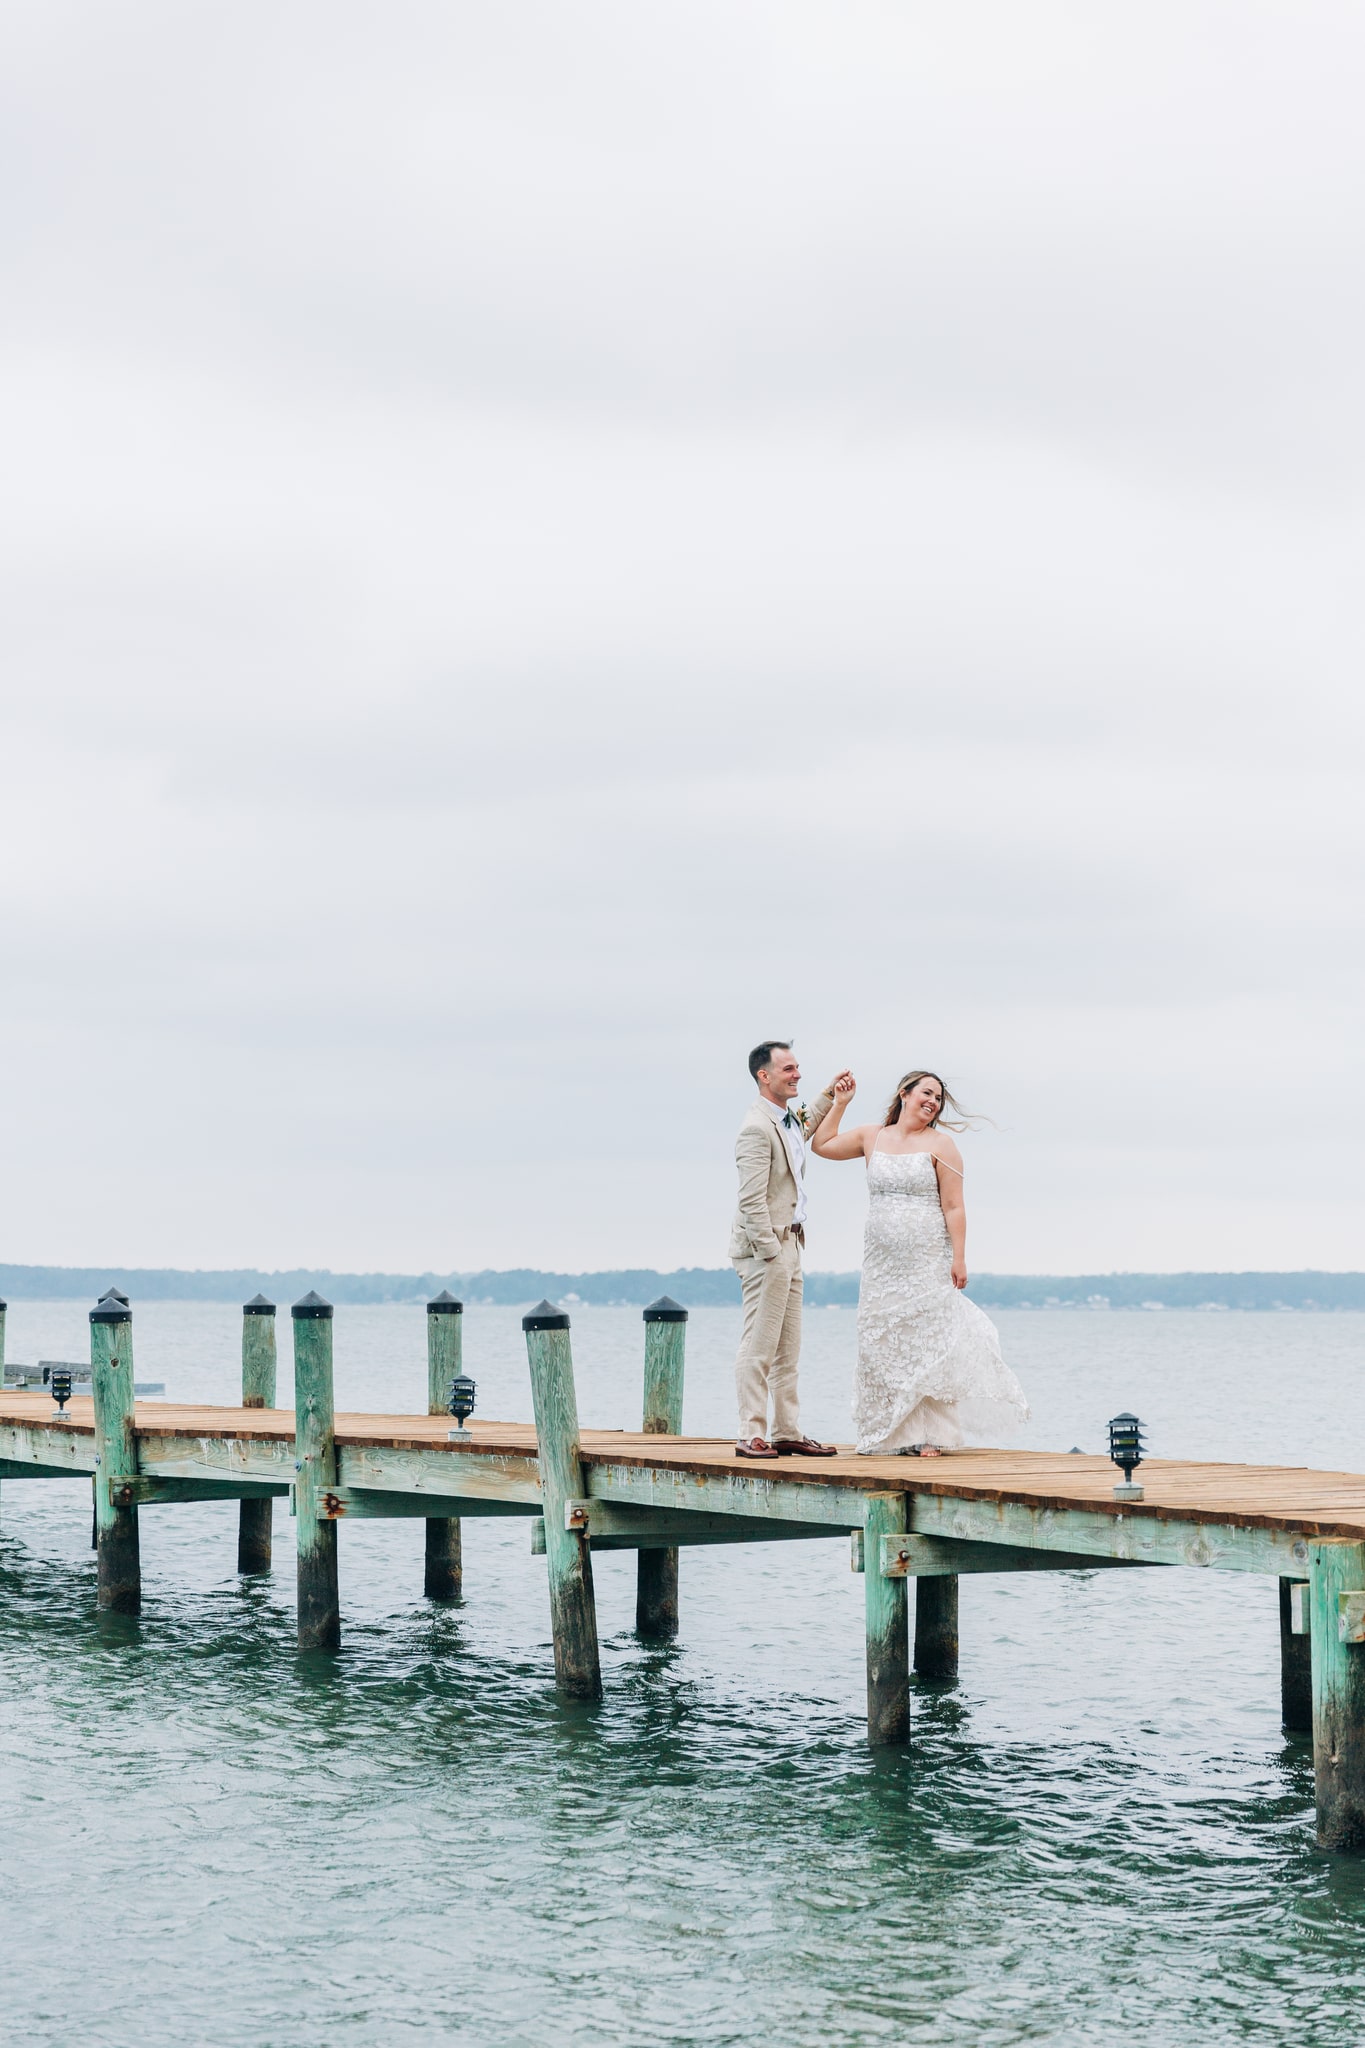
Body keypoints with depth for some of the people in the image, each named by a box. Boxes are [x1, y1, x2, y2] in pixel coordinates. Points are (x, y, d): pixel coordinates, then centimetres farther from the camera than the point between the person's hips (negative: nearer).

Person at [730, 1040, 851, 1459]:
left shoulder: (789, 1119, 13)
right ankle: (751, 1436, -8)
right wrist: (770, 1254, -22)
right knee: (759, 1346, -9)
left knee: (788, 1349, 11)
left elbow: (807, 1128, 42)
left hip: (788, 1244, 10)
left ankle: (787, 1433, 14)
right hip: (765, 1246, -10)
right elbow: (752, 1200, -21)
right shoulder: (757, 1128, -17)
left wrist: (829, 1095, 32)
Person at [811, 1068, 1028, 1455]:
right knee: (881, 1343, 3)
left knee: (927, 1340, -5)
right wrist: (839, 1103, 14)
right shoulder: (872, 1137, 9)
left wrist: (959, 1258, -12)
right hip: (881, 1261, 4)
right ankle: (886, 1434, 9)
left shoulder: (940, 1145, -1)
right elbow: (822, 1145, 19)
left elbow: (954, 1206, -6)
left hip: (927, 1261, -4)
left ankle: (928, 1435, -3)